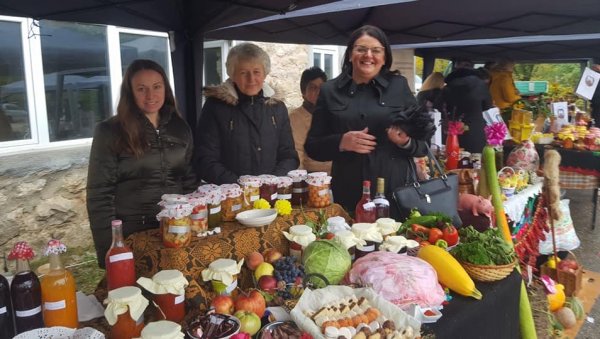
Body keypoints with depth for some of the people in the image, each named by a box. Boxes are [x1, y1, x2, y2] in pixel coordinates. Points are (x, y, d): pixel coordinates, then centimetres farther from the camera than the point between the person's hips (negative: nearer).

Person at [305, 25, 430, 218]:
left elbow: (424, 144, 7)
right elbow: (312, 147, 6)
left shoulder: (399, 86, 5)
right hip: (348, 196, 0)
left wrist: (406, 142, -13)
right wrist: (341, 142, -12)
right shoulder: (330, 91, 6)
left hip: (396, 193, 0)